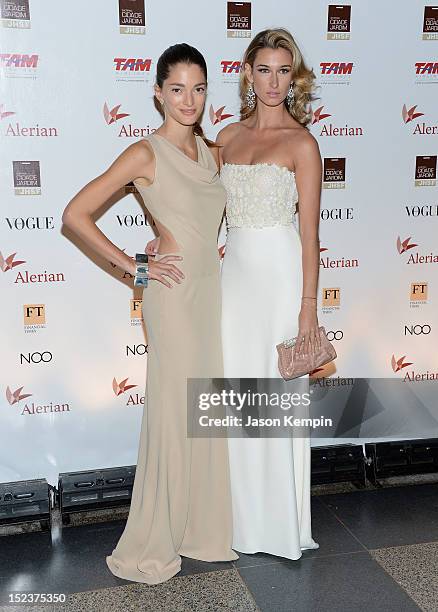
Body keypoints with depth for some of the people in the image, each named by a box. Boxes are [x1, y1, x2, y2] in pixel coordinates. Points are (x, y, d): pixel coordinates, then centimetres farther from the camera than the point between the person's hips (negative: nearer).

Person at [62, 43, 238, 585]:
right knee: (174, 412, -1)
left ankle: (204, 528, 30)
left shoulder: (211, 152, 11)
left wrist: (224, 251, 10)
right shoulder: (145, 154, -9)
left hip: (214, 286, 7)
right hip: (175, 292, -7)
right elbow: (76, 214, -13)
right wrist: (132, 267, -12)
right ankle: (151, 546, 17)